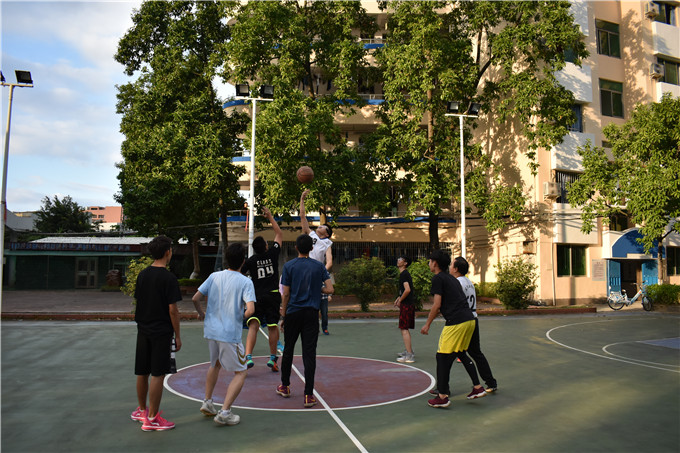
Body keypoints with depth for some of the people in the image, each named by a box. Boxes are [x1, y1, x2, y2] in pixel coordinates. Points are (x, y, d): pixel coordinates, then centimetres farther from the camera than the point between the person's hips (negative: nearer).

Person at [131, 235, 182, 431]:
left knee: (142, 373, 17)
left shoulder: (142, 274, 5)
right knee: (158, 374, 0)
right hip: (161, 332, -7)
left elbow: (137, 301, 12)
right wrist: (177, 336, -7)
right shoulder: (168, 278, -15)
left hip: (143, 330, 7)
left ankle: (141, 410, 33)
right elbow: (172, 309, -15)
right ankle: (151, 418, 6)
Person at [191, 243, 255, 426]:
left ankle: (207, 402, 33)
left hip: (211, 330, 6)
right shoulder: (245, 282, -11)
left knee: (215, 364, 30)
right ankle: (224, 412, 0)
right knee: (241, 372, 7)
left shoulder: (214, 276, 2)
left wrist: (201, 313, 22)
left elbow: (195, 299, 3)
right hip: (230, 334, -6)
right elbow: (250, 309, -21)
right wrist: (243, 316, 1)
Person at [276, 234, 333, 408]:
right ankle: (309, 395, -2)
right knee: (309, 353, 0)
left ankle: (285, 386, 29)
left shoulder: (289, 266, -2)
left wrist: (283, 316, 6)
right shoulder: (319, 266, 1)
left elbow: (286, 294, -3)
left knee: (288, 350, 16)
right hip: (312, 314, 0)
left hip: (293, 313, 0)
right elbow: (330, 289, -4)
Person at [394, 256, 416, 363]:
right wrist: (399, 297, 18)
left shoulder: (404, 274, -14)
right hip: (409, 304, 10)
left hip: (406, 305, -10)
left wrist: (400, 301, -14)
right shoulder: (405, 274, 17)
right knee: (405, 329, 20)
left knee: (404, 329, -10)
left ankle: (409, 355, -10)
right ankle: (409, 351, 30)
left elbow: (407, 290, -25)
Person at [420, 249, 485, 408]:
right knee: (461, 354, 23)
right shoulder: (452, 278, 21)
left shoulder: (438, 278, -5)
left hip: (456, 322, -9)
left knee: (443, 358, -1)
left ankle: (442, 397, 2)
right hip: (469, 319, 9)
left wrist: (427, 324, -1)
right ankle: (478, 388, 24)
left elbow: (437, 305, -9)